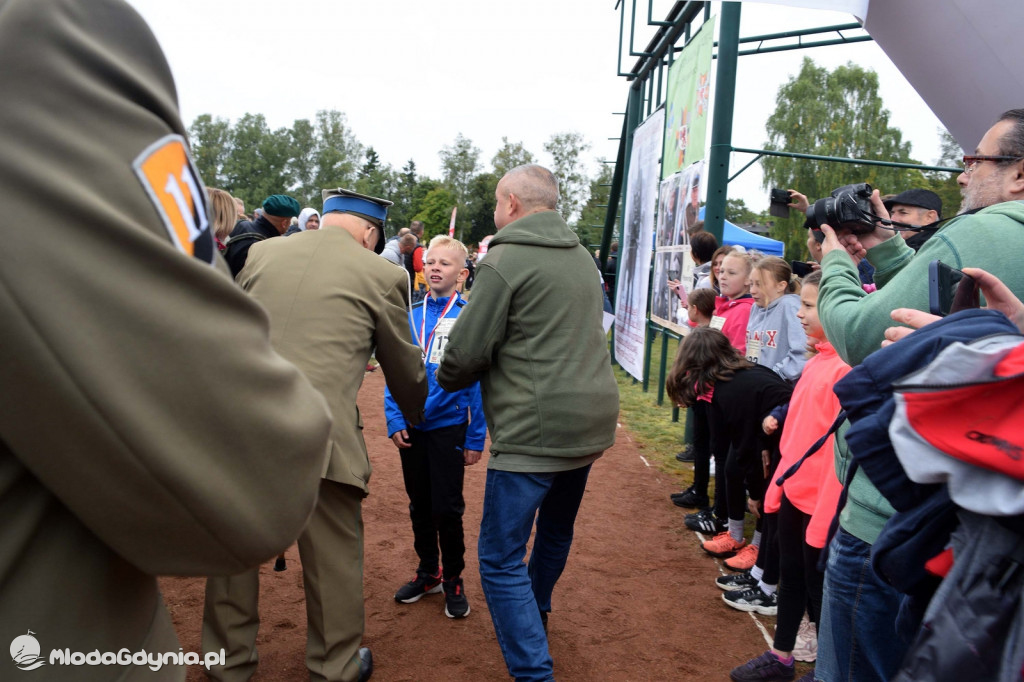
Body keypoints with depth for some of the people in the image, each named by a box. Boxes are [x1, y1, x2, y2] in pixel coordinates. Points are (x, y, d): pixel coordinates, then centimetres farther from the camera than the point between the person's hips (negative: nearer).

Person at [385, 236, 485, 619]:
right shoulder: (410, 318, 3)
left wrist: (476, 438, -9)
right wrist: (395, 421, -4)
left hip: (449, 426, -4)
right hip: (412, 427, 4)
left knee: (447, 508, 4)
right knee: (419, 505, 16)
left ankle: (453, 581, 25)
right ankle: (428, 573, 35)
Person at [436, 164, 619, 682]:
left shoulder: (504, 260, -13)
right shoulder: (582, 257, 12)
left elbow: (465, 353, -14)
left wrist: (445, 379, 9)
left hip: (534, 431, -9)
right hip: (591, 422, 9)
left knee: (501, 560, 1)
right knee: (556, 528, 27)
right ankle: (535, 614, 50)